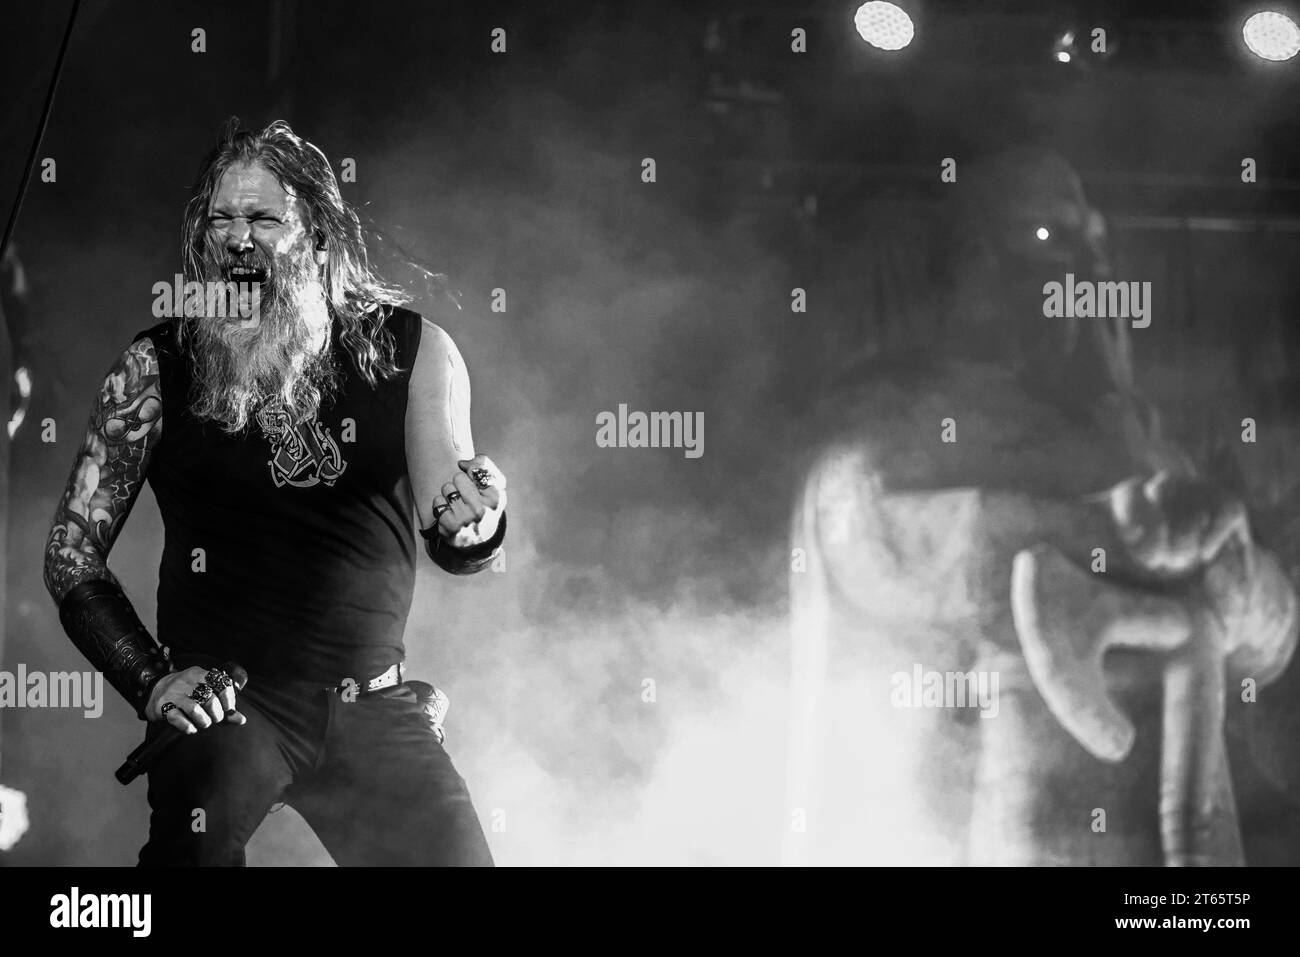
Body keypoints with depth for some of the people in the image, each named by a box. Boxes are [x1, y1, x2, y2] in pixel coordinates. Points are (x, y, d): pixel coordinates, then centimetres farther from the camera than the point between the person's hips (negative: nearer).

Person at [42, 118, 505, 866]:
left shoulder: (409, 351, 2)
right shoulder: (158, 368, 0)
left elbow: (453, 547, -1)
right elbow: (73, 552, 5)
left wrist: (474, 519, -24)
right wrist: (151, 681, -6)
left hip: (377, 709, 2)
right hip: (222, 701, -2)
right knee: (195, 847, -24)